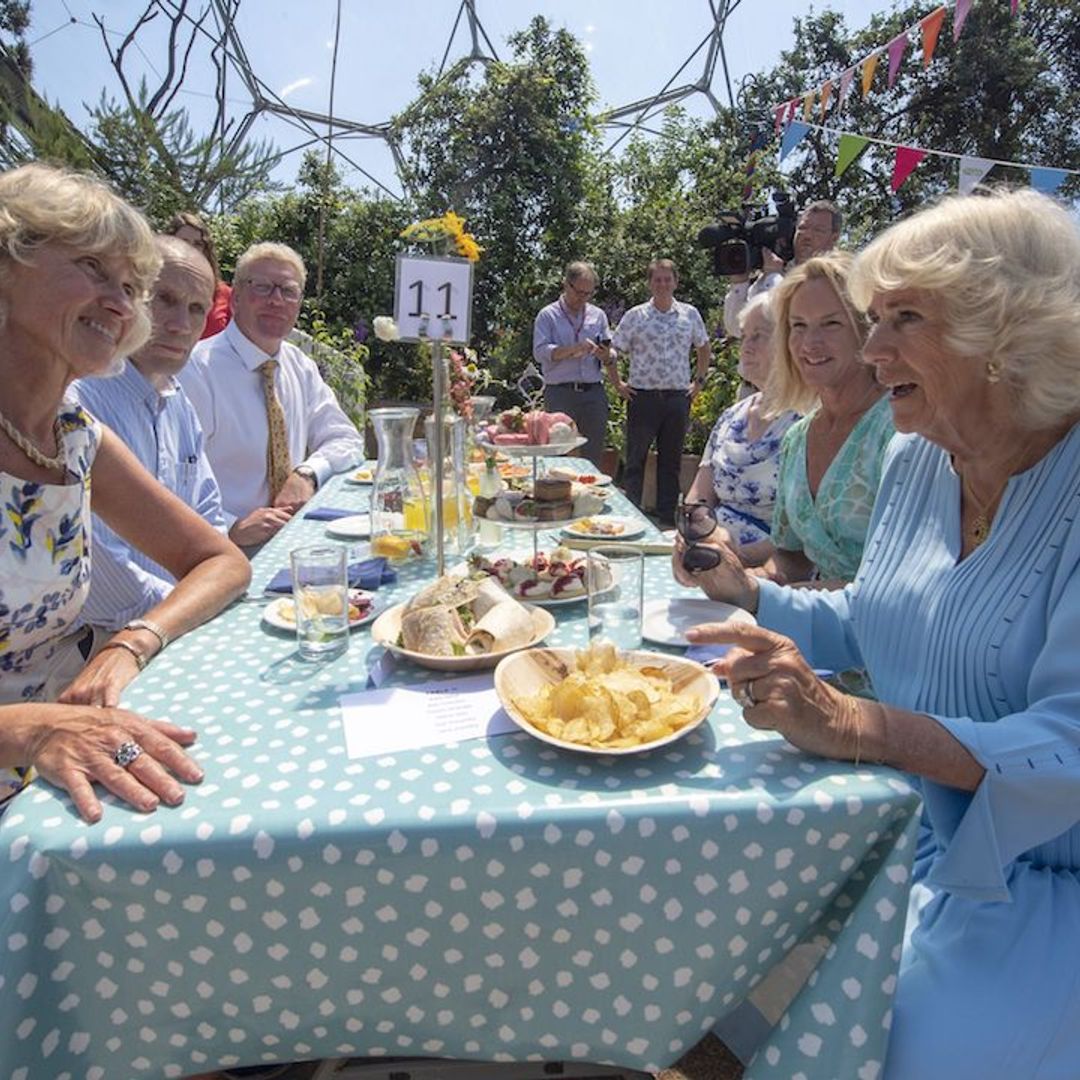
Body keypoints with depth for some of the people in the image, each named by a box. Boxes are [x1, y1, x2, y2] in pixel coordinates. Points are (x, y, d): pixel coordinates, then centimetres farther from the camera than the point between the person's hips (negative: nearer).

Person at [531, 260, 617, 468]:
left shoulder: (598, 315, 16)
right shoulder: (548, 315, 5)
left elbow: (610, 356, 16)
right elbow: (540, 352, -7)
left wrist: (605, 354, -8)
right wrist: (573, 349, -17)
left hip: (594, 394, 3)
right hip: (560, 394, -3)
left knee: (593, 455, 4)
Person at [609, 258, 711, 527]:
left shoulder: (690, 314, 8)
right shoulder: (635, 316, 0)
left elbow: (704, 349, 20)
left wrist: (699, 381, 13)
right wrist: (618, 384, -1)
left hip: (678, 397, 3)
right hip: (643, 396, -2)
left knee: (671, 461, 8)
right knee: (636, 459, 2)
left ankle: (667, 518, 17)